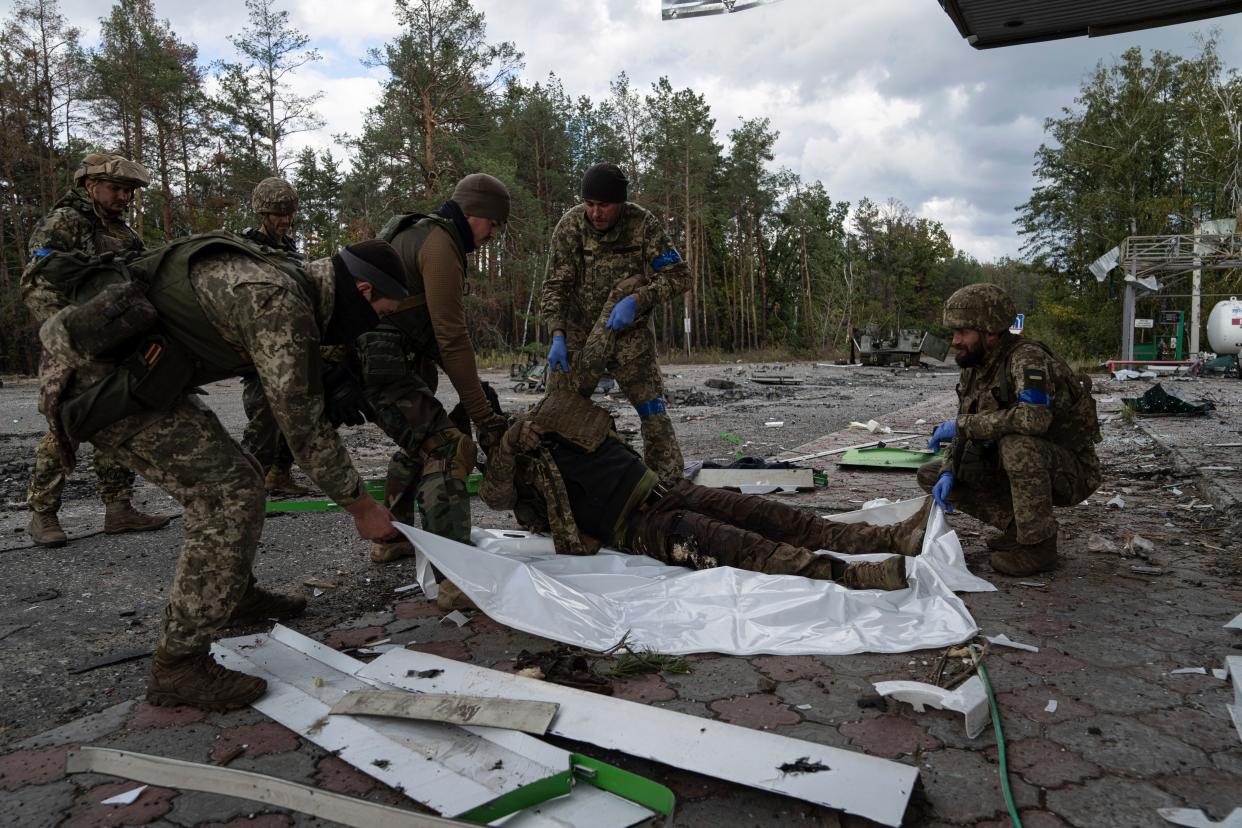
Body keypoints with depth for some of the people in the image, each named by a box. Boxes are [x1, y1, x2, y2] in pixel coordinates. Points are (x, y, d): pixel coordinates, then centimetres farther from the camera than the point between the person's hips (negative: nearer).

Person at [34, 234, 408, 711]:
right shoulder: (283, 305, -21)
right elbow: (303, 426, -18)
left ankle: (236, 595, 35)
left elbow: (300, 401, 17)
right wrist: (361, 507, -7)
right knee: (226, 496, -11)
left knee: (233, 479, 15)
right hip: (101, 375, -10)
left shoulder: (284, 283, 9)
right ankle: (178, 667, -4)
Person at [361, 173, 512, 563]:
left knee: (419, 442, 25)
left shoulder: (420, 234, 19)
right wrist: (482, 414, -18)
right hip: (381, 365, -11)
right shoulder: (439, 243, -13)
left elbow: (433, 328, 17)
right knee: (450, 449, -17)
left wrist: (472, 387, 10)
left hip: (370, 360, 11)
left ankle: (391, 539, 36)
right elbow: (452, 337, -19)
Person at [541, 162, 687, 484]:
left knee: (651, 409, -11)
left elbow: (678, 275, -16)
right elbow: (556, 285, -11)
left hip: (629, 330, -1)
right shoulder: (570, 225, -13)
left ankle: (669, 483, -1)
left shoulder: (642, 224, -16)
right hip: (579, 329, 2)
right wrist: (557, 337, -23)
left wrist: (635, 300, -29)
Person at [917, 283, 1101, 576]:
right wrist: (949, 473, -12)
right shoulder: (974, 367, 2)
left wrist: (962, 424, -33)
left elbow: (1035, 417, -43)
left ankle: (1038, 544, -20)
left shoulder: (1027, 358, -24)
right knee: (930, 475, 1)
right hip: (1012, 468, 8)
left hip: (1070, 471, -8)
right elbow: (966, 432, 7)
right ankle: (1016, 526, 5)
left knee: (1016, 442, -39)